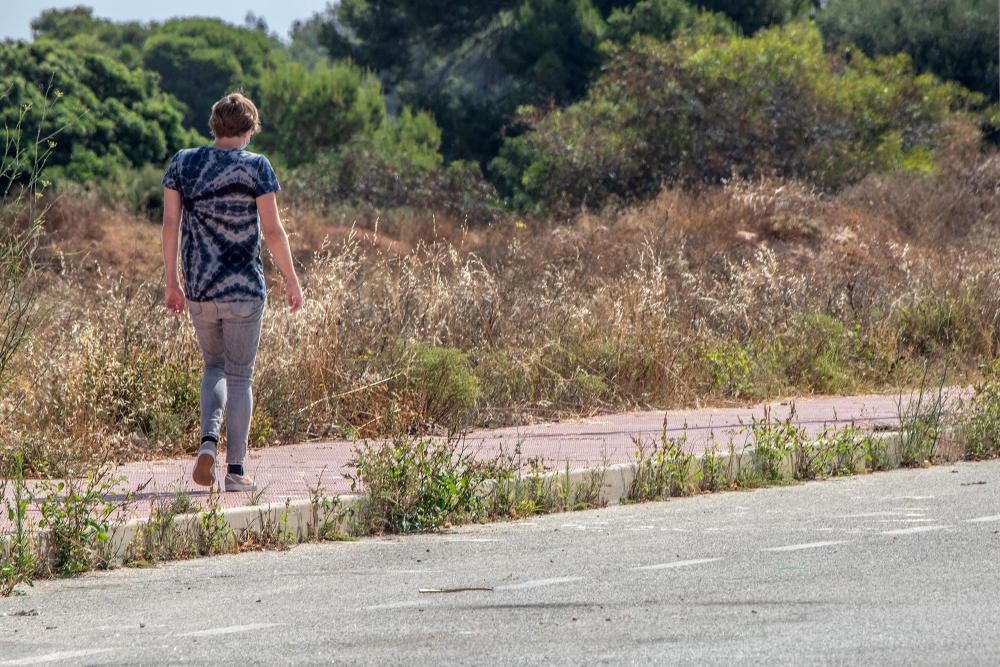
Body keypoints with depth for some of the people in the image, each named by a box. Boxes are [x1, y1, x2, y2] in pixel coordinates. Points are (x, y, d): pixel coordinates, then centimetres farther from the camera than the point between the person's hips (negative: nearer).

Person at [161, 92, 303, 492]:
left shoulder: (182, 163, 4)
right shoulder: (256, 167, -7)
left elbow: (170, 224, 3)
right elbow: (272, 230, -8)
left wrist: (172, 282, 9)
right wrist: (291, 280, 1)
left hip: (198, 289, 3)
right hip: (244, 287, -3)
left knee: (214, 367, 20)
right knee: (240, 375, 5)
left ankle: (209, 439, -5)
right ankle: (235, 469, 4)